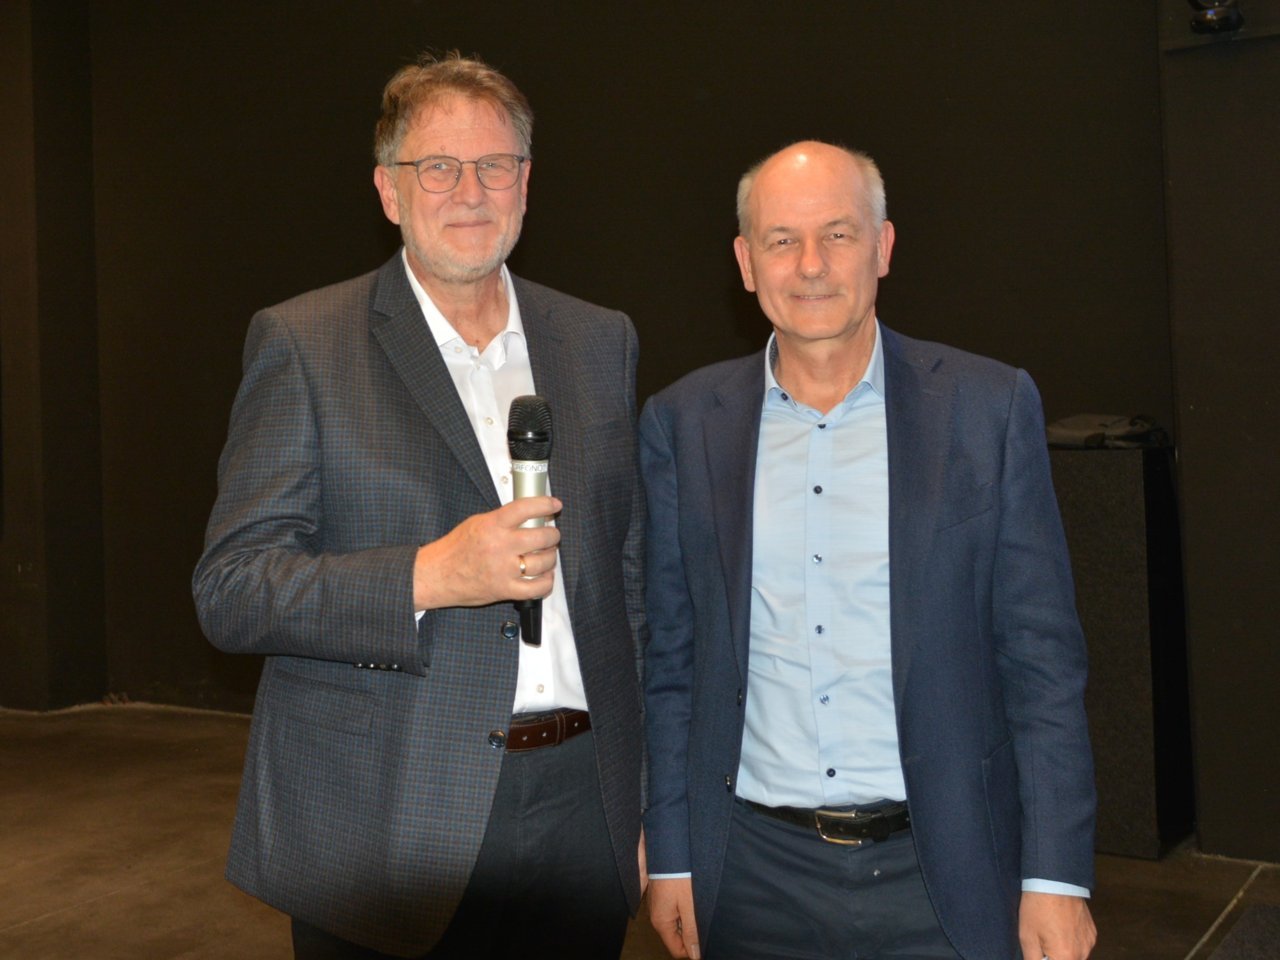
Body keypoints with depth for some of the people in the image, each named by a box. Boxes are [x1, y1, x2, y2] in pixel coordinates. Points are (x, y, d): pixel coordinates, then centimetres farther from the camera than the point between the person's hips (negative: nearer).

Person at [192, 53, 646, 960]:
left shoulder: (601, 342, 8)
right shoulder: (303, 345, -4)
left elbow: (631, 573, 12)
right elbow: (230, 591, -9)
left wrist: (651, 793, 10)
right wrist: (428, 577, -22)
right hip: (385, 828, -3)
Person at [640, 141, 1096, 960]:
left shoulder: (990, 406, -4)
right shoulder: (683, 422, 1)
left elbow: (1043, 656, -3)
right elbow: (671, 660, 5)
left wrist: (1057, 875, -6)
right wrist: (671, 858, 4)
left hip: (944, 871, -1)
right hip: (755, 874, 2)